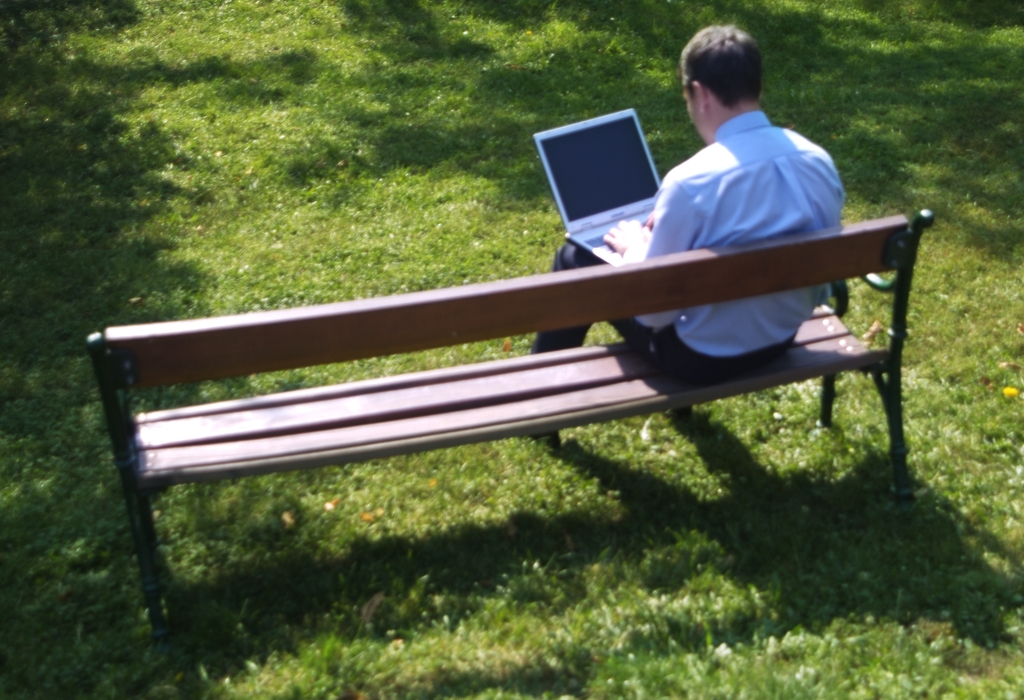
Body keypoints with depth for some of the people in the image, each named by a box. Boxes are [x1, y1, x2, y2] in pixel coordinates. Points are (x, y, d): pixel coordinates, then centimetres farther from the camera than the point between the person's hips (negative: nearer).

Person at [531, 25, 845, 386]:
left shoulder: (692, 182, -30)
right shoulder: (821, 163, -10)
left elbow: (652, 311, -23)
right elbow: (819, 285, 5)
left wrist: (634, 248, -1)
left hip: (703, 357, -6)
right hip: (782, 338, 7)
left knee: (576, 258, 13)